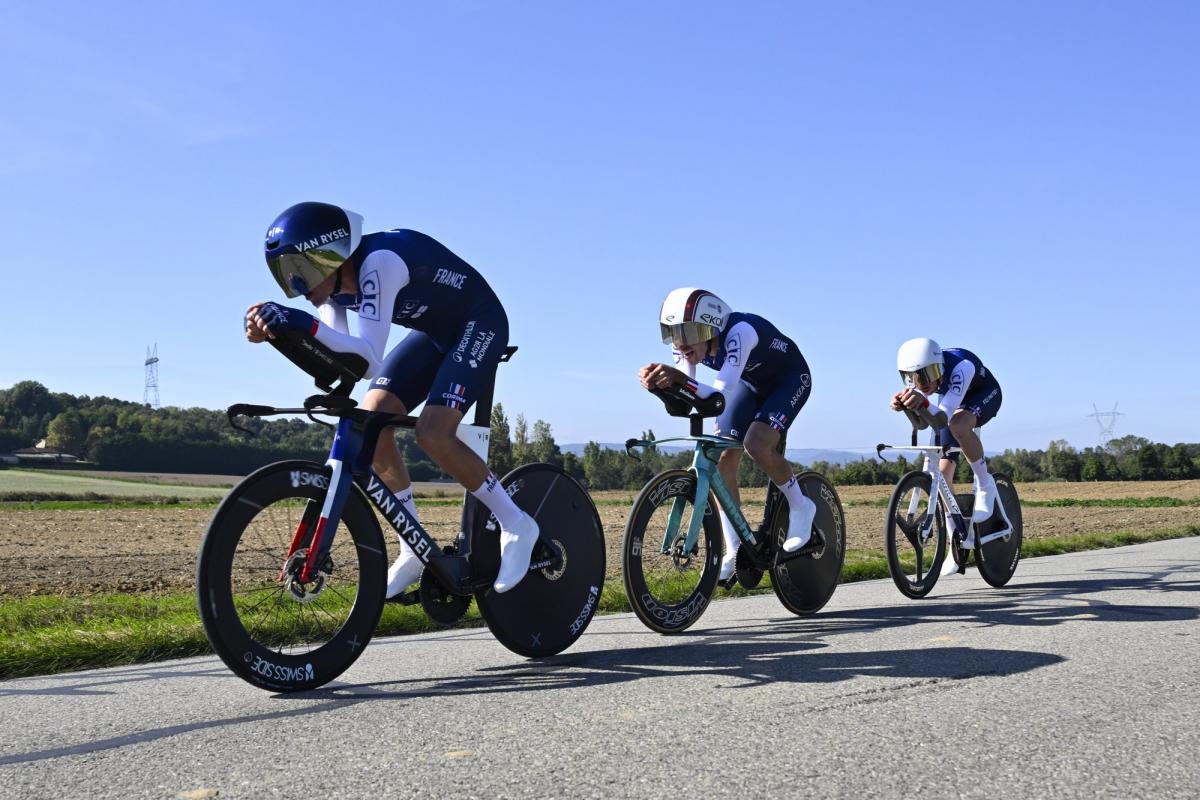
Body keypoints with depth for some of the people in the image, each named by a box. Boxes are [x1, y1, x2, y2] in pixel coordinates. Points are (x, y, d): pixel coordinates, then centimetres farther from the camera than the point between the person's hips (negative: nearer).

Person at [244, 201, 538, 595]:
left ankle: (516, 526, -3)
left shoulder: (378, 263, -33)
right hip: (435, 332, 9)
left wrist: (305, 323, -53)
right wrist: (275, 331, -31)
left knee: (433, 434, -24)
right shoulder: (334, 280, -8)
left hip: (478, 325, -8)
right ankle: (414, 551, 6)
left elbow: (370, 360, -42)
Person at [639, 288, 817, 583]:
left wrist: (682, 379, -67)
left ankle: (800, 507, -2)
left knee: (757, 445, -29)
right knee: (723, 460, -8)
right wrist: (661, 382, -51)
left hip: (789, 379, -6)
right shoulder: (687, 344, -20)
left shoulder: (739, 332, -40)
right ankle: (734, 551, 4)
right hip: (749, 383, 7)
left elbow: (722, 393, -50)